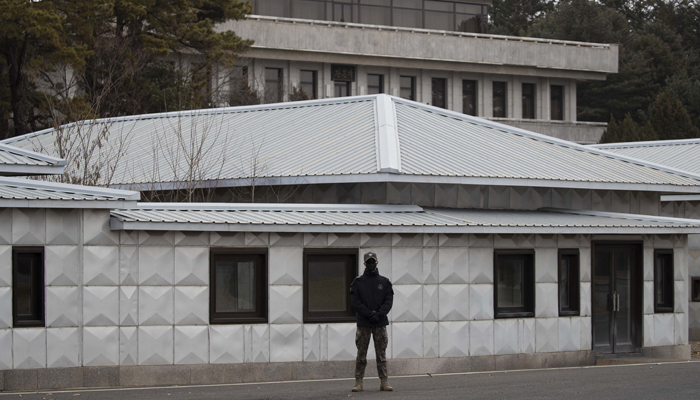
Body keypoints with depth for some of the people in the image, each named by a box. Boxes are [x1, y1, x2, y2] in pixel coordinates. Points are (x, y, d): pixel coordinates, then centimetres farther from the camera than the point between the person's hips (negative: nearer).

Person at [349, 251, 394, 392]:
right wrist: (369, 314, -13)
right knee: (361, 354, -1)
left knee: (381, 354, 2)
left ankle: (384, 382, 3)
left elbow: (389, 301, 2)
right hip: (363, 323, -1)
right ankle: (358, 382, 2)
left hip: (380, 323, 1)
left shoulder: (384, 282, 10)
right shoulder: (358, 282, 5)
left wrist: (379, 314, -13)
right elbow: (355, 302, -3)